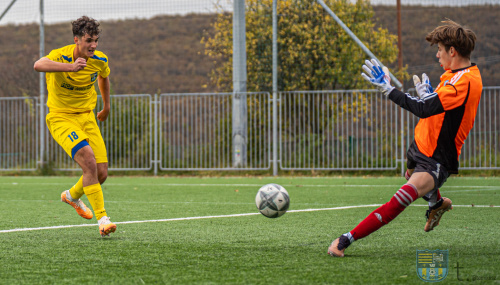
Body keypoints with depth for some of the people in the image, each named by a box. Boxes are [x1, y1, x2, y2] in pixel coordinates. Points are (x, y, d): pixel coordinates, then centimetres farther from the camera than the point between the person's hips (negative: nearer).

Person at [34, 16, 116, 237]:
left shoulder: (100, 60, -4)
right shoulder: (60, 56, -21)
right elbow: (38, 65, -45)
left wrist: (106, 106, 33)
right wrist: (70, 67, -57)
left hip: (87, 117, 6)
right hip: (61, 118, -6)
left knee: (101, 174, 0)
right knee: (89, 161, -27)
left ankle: (72, 196, 33)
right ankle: (102, 218, -22)